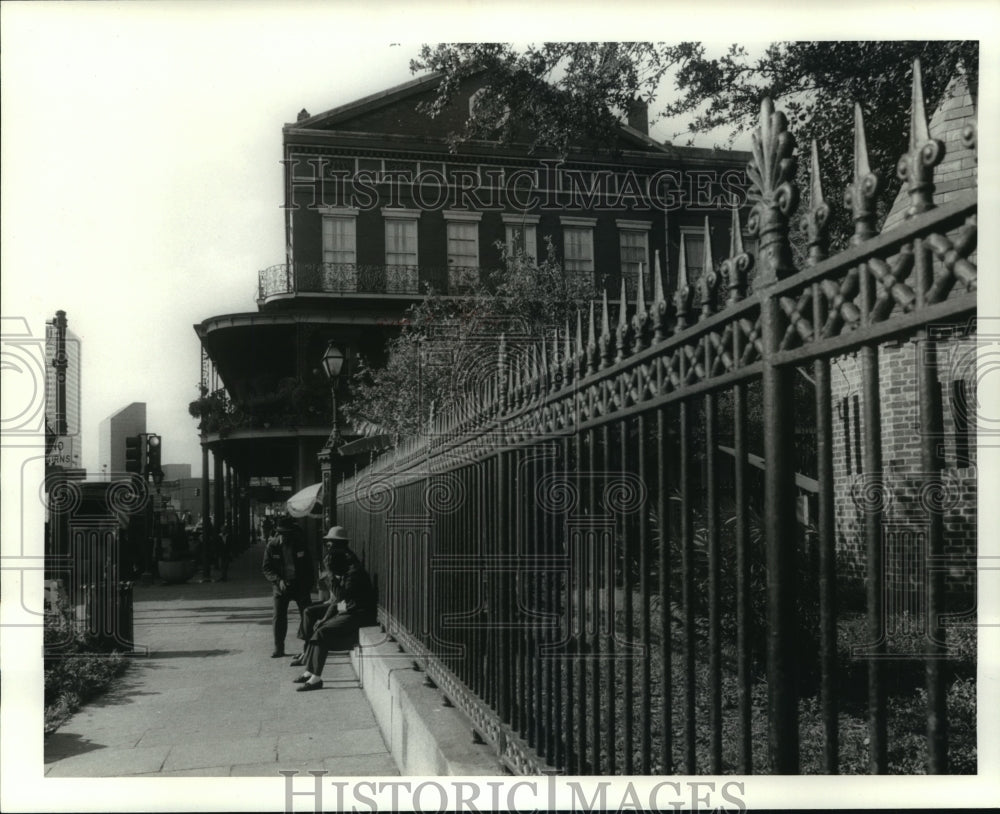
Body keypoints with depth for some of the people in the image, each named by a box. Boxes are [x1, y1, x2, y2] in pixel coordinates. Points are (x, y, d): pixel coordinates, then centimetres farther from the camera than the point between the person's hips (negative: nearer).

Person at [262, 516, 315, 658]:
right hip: (281, 586, 0)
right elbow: (267, 568, -4)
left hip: (301, 586, 0)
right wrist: (278, 581, -20)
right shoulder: (272, 546, -6)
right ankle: (279, 649, 6)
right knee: (278, 618, -4)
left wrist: (309, 585, -5)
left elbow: (309, 566, 3)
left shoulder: (301, 543, -5)